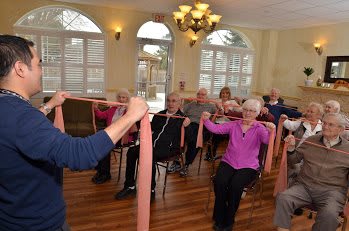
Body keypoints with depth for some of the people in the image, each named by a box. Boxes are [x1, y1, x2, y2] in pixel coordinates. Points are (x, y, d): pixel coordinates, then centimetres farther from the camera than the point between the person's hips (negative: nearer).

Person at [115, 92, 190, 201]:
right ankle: (130, 187, -8)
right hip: (152, 144, 6)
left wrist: (185, 126, -22)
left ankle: (151, 190, -19)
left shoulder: (182, 118, 2)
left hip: (168, 148, -6)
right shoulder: (160, 114, 20)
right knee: (131, 151, -17)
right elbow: (151, 128, 30)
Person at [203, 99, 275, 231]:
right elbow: (216, 129, -1)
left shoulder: (259, 129, 1)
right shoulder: (234, 125, 9)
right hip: (228, 162, 2)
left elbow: (267, 140, -19)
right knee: (219, 182, -26)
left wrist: (271, 131, -40)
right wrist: (206, 120, -19)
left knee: (235, 185, -28)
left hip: (248, 166, -2)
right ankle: (219, 218, -3)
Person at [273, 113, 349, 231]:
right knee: (282, 198, -26)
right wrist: (291, 148, -2)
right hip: (304, 186, 2)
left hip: (332, 190, -1)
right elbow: (295, 159, 17)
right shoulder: (311, 140, 13)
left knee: (329, 214, -33)